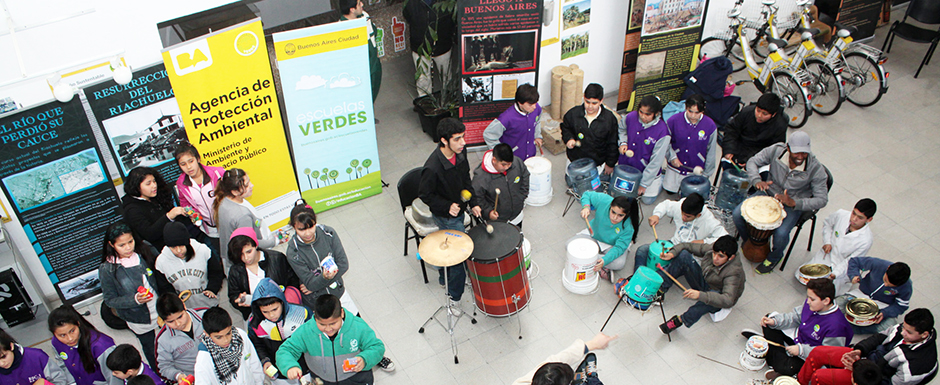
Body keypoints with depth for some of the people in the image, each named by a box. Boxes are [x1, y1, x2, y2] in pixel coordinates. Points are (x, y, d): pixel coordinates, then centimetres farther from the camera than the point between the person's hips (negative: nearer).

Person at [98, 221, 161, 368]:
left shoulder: (144, 252, -12)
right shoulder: (107, 270, -18)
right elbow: (110, 300, -13)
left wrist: (169, 300, -7)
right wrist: (135, 300, -28)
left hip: (161, 311, 2)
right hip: (139, 321, -2)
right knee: (150, 348, 21)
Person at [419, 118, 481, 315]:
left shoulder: (460, 154, -12)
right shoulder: (433, 168, -34)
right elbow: (424, 194, -19)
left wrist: (473, 203, -4)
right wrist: (447, 206, -25)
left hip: (458, 210, 7)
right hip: (445, 217, -7)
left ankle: (444, 279, 53)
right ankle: (454, 297, 17)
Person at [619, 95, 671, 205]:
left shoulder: (662, 132, -29)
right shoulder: (631, 117, -17)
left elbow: (656, 161, -22)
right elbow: (622, 129, 11)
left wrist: (644, 184, -17)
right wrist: (623, 142, -10)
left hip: (648, 170, -4)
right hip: (626, 165, 4)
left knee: (647, 200, 3)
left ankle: (661, 180, 29)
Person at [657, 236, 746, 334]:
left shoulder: (734, 273, -34)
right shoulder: (710, 249, -18)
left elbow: (728, 300, -46)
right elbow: (686, 246, -4)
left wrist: (700, 295, -56)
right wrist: (672, 254, -24)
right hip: (703, 282, 6)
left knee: (711, 296, -45)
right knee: (684, 255, -14)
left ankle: (680, 320, -29)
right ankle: (661, 289, -14)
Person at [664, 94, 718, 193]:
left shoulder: (710, 126, -15)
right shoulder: (673, 120, -16)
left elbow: (711, 152, -5)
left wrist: (706, 174, -1)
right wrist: (672, 157, -14)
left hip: (696, 170, 0)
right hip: (675, 166, 1)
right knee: (670, 190, 7)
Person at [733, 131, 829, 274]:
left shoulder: (816, 169, -25)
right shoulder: (776, 150, -20)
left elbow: (822, 199, -22)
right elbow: (753, 162, -6)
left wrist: (794, 203, -37)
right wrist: (757, 181, -27)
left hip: (793, 204, -3)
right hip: (769, 193, 3)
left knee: (781, 233, -28)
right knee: (737, 214, -15)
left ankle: (774, 257, 10)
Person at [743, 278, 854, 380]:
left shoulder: (836, 325, -34)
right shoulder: (810, 303, -13)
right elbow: (795, 317, 3)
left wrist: (801, 350, -32)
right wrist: (774, 321, -11)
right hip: (797, 336, 7)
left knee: (786, 368, -29)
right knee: (769, 322, 9)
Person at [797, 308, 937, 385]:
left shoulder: (921, 364, -30)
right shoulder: (907, 327, -12)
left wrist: (858, 368, -19)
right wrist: (859, 350, -10)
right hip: (868, 354, 7)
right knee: (817, 352, 1)